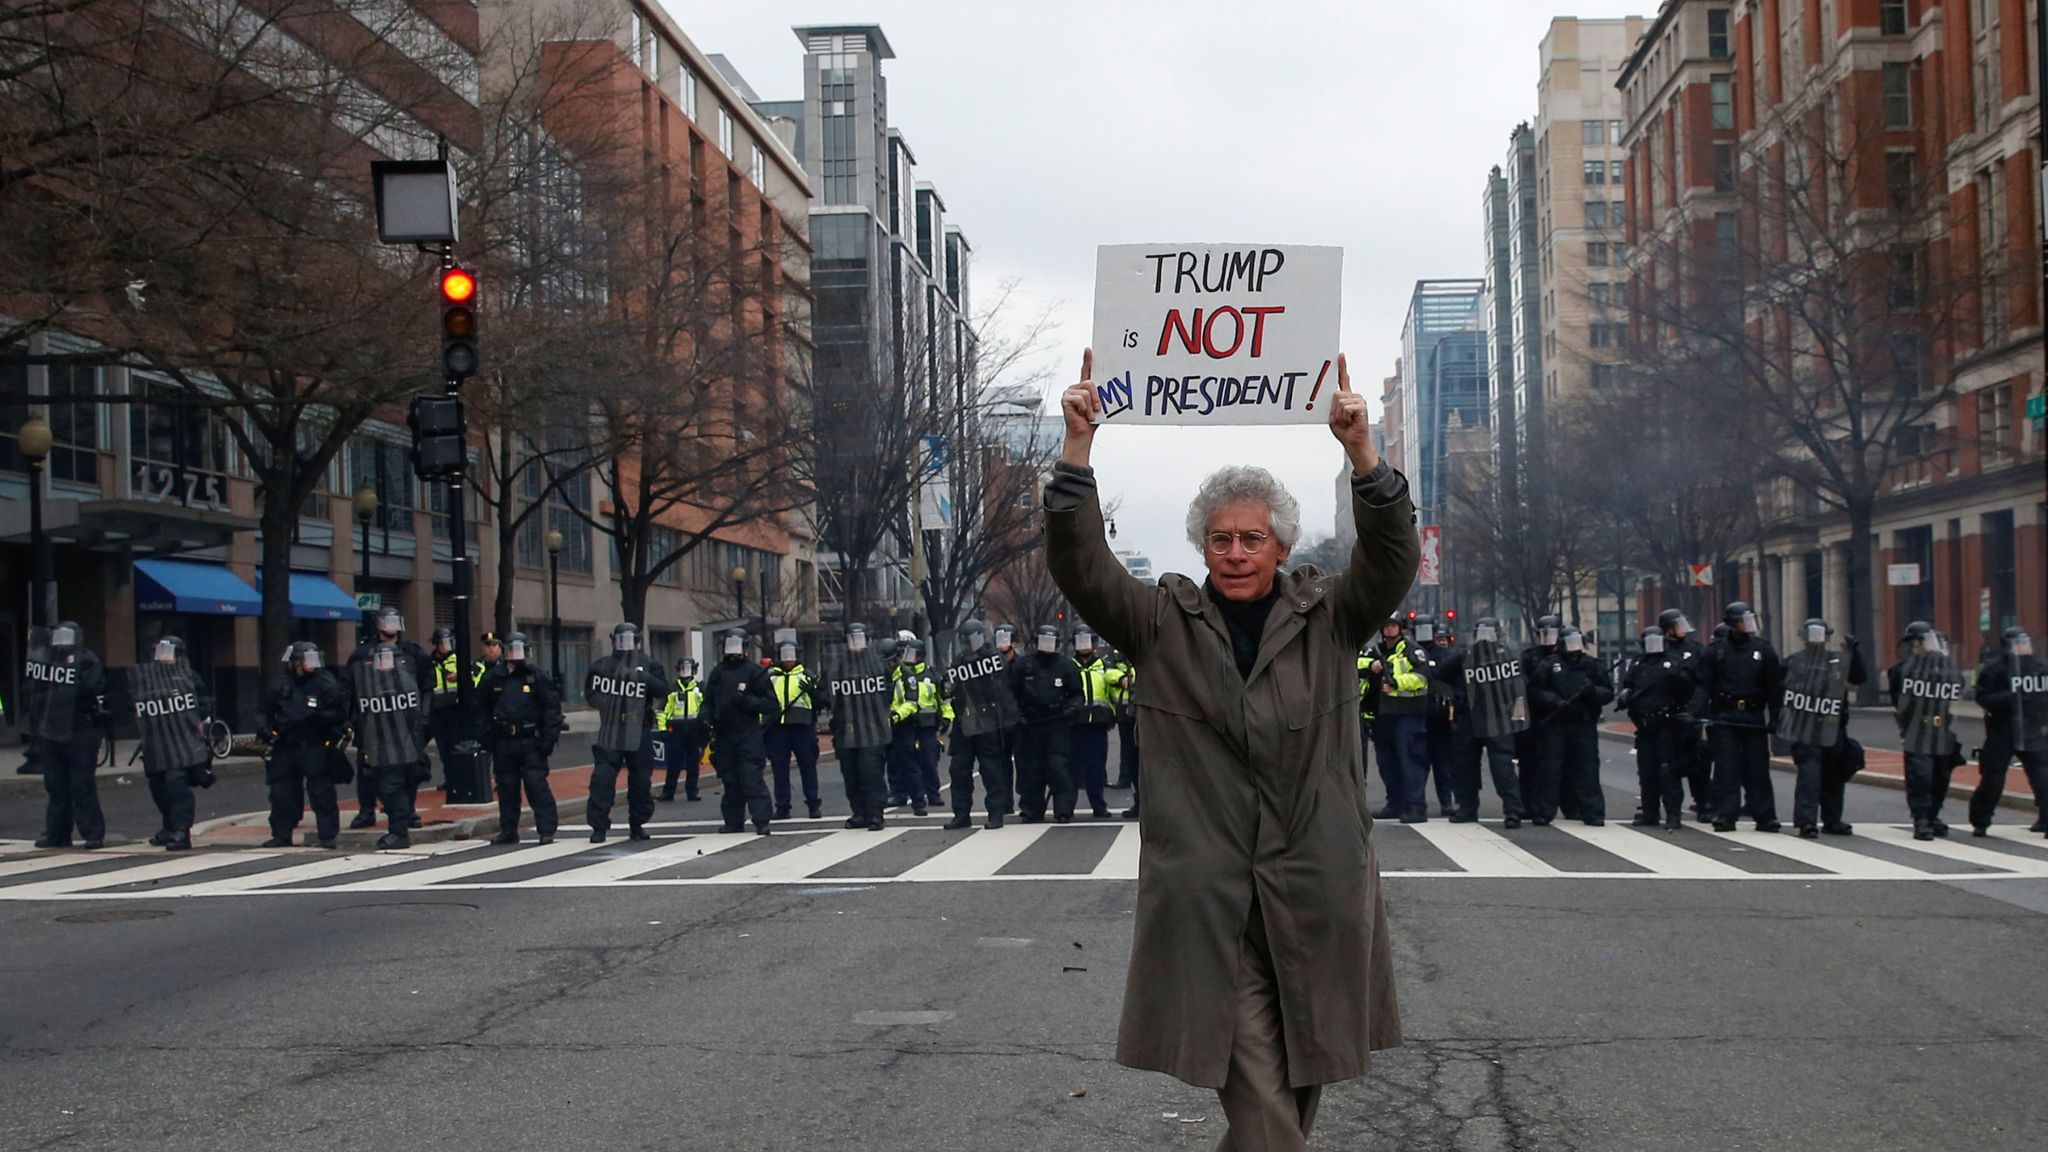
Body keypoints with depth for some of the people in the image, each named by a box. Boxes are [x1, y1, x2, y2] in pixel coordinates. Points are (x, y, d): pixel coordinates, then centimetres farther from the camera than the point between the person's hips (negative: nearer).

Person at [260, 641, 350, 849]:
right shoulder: (280, 686, 8)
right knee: (281, 792, 9)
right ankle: (281, 835, 20)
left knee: (321, 792, -6)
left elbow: (340, 713, -7)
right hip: (285, 746, 4)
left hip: (315, 748, -4)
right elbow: (267, 712, 22)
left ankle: (328, 835, 0)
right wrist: (267, 730, 7)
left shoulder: (327, 683, -4)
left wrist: (320, 716, -22)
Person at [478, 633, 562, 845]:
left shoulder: (537, 677, -1)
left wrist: (549, 738, -10)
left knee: (537, 784, -8)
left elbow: (552, 708, -3)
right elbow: (482, 708, 14)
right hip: (503, 743, 3)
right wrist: (487, 736, 6)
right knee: (507, 788, 9)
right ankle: (508, 831, 18)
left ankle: (546, 830, -5)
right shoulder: (493, 678, 6)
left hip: (531, 742, -3)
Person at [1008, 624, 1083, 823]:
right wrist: (1016, 712, -2)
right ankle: (1031, 810, 16)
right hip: (1029, 724, 2)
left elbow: (1076, 693, 12)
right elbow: (1012, 691, 12)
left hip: (1056, 724, -2)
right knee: (1031, 769, 7)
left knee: (1058, 767, -9)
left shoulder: (1066, 666, 5)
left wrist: (1073, 706, -8)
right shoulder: (1022, 664, 6)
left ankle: (1064, 811, -7)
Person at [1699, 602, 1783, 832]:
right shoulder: (1715, 650, 4)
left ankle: (1765, 816, 8)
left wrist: (1774, 717, 0)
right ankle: (1725, 815, 2)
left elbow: (1774, 686, 6)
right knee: (1726, 769, -1)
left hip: (1753, 717, 1)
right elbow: (1704, 684, 1)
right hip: (1724, 717, -1)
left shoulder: (1763, 649, 6)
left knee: (1758, 768, 3)